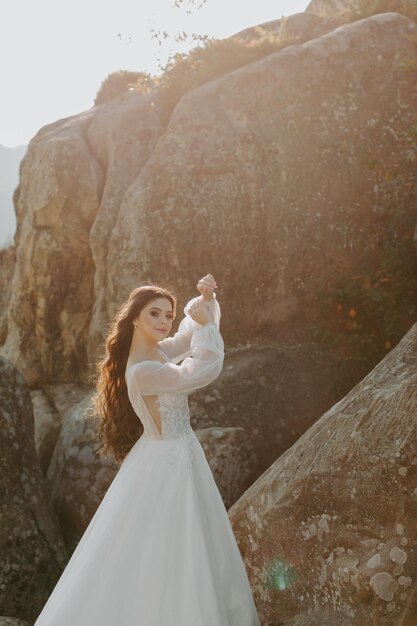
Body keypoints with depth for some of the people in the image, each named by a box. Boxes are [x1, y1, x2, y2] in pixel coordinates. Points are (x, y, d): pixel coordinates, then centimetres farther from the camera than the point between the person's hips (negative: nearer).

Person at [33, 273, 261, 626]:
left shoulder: (157, 350, -1)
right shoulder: (142, 372, -27)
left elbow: (195, 330, 13)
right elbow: (205, 372, -28)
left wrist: (206, 300, -7)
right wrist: (207, 323, -19)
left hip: (178, 455, 10)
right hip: (167, 463, -10)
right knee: (161, 555, 3)